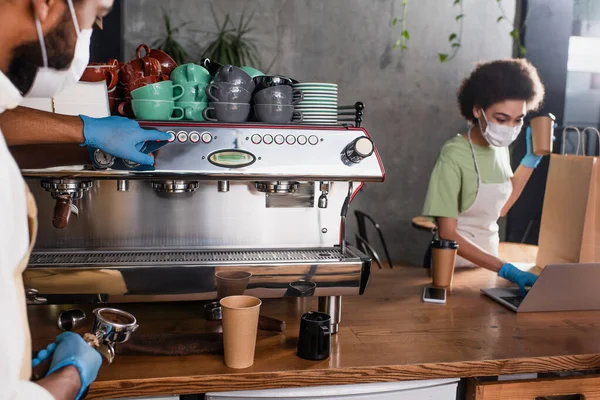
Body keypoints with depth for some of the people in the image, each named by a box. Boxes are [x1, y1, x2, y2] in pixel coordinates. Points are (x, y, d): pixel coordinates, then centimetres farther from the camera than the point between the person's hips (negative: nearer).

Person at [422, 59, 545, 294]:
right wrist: (505, 269, -26)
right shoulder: (454, 156, -20)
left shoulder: (500, 148, 1)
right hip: (455, 264, -5)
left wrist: (532, 158, 5)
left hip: (487, 260, 6)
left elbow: (501, 208, 10)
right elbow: (447, 235, -21)